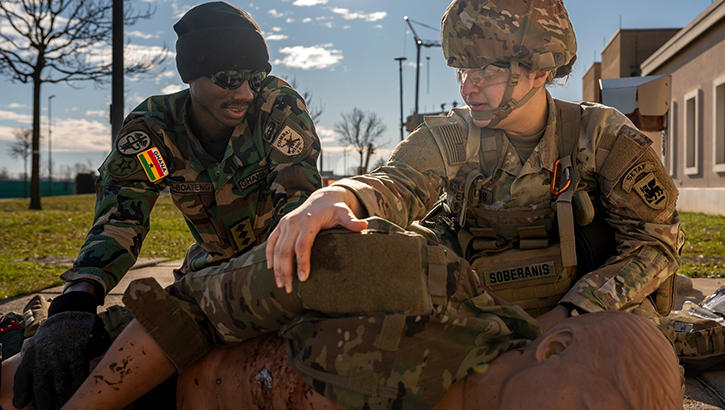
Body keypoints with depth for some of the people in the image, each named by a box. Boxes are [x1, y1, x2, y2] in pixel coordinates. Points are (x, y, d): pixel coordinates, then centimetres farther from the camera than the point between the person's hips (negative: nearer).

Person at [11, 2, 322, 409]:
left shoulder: (279, 106, -23)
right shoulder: (152, 128, -18)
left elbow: (297, 195, -31)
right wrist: (75, 302, -48)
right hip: (214, 259, 2)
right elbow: (117, 218, -28)